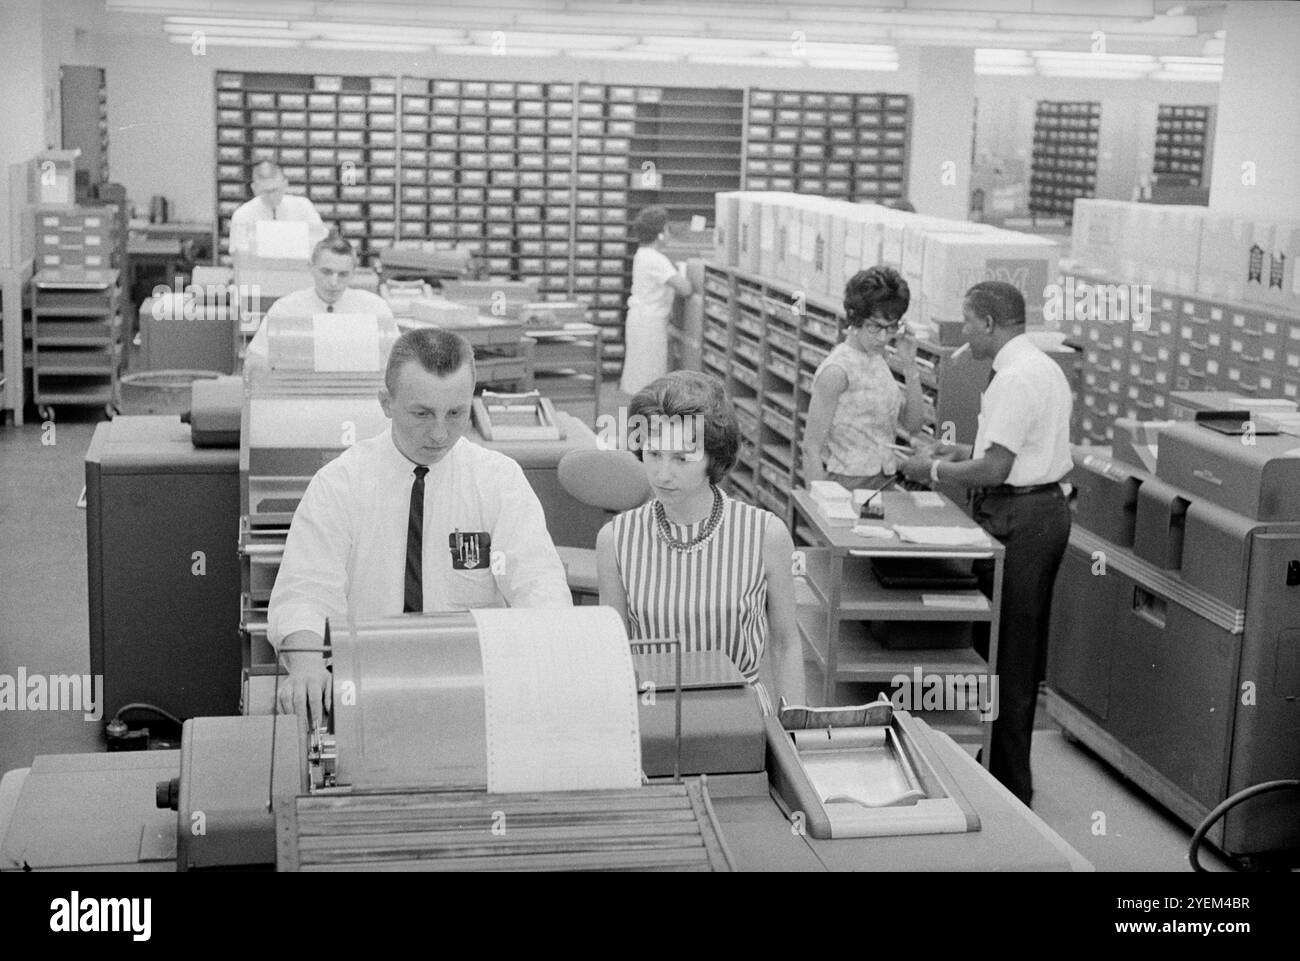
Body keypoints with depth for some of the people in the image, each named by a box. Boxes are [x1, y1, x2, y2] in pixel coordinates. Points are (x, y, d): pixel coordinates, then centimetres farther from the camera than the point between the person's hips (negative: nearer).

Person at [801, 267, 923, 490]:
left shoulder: (878, 361, 8)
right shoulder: (837, 370, -14)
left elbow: (912, 424, 9)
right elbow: (811, 446, -15)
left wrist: (909, 365, 0)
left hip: (884, 485, 7)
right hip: (846, 486, -7)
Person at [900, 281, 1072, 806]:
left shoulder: (1014, 379, -19)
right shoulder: (1044, 366, 14)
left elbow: (996, 469, -22)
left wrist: (934, 470, -9)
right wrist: (968, 450, 16)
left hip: (1017, 517, -11)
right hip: (1046, 506, 11)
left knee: (1004, 656, -3)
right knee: (1024, 652, 17)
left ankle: (1008, 787, 4)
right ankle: (1013, 773, 28)